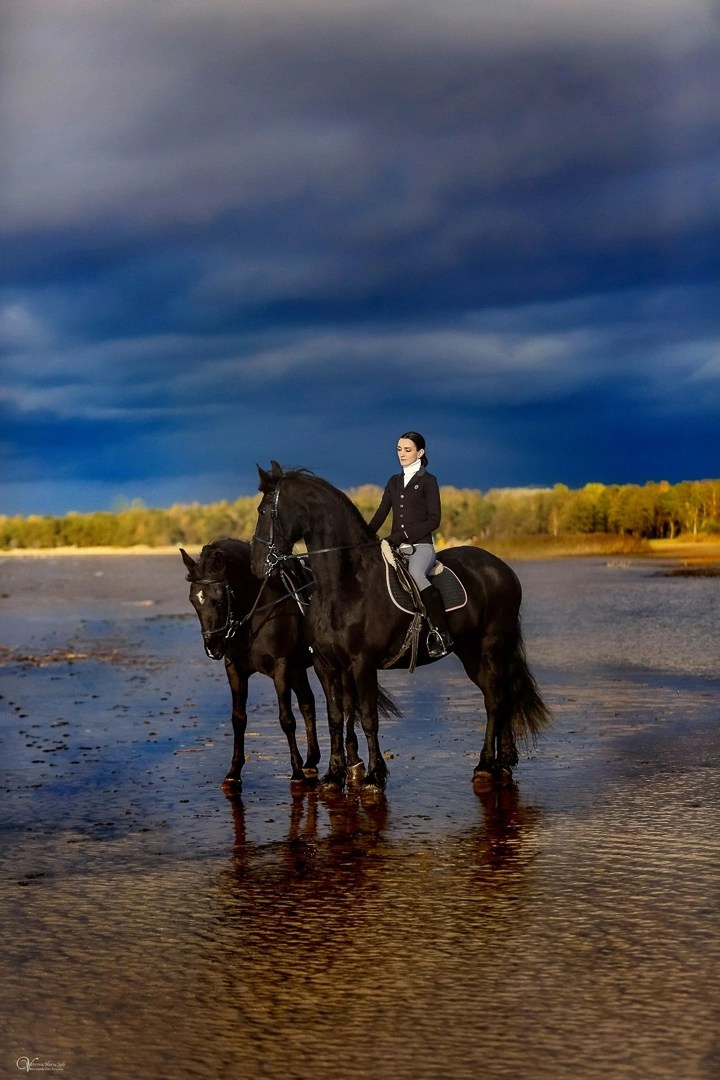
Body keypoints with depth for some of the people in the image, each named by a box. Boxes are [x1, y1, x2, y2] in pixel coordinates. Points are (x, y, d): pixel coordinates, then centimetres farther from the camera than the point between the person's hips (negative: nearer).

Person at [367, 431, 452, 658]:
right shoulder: (394, 481, 19)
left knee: (415, 573, -37)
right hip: (396, 546, 6)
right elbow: (380, 514, 15)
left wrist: (404, 534, -15)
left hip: (420, 546, -6)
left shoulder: (428, 481, 2)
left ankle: (441, 633, -31)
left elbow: (434, 520, -6)